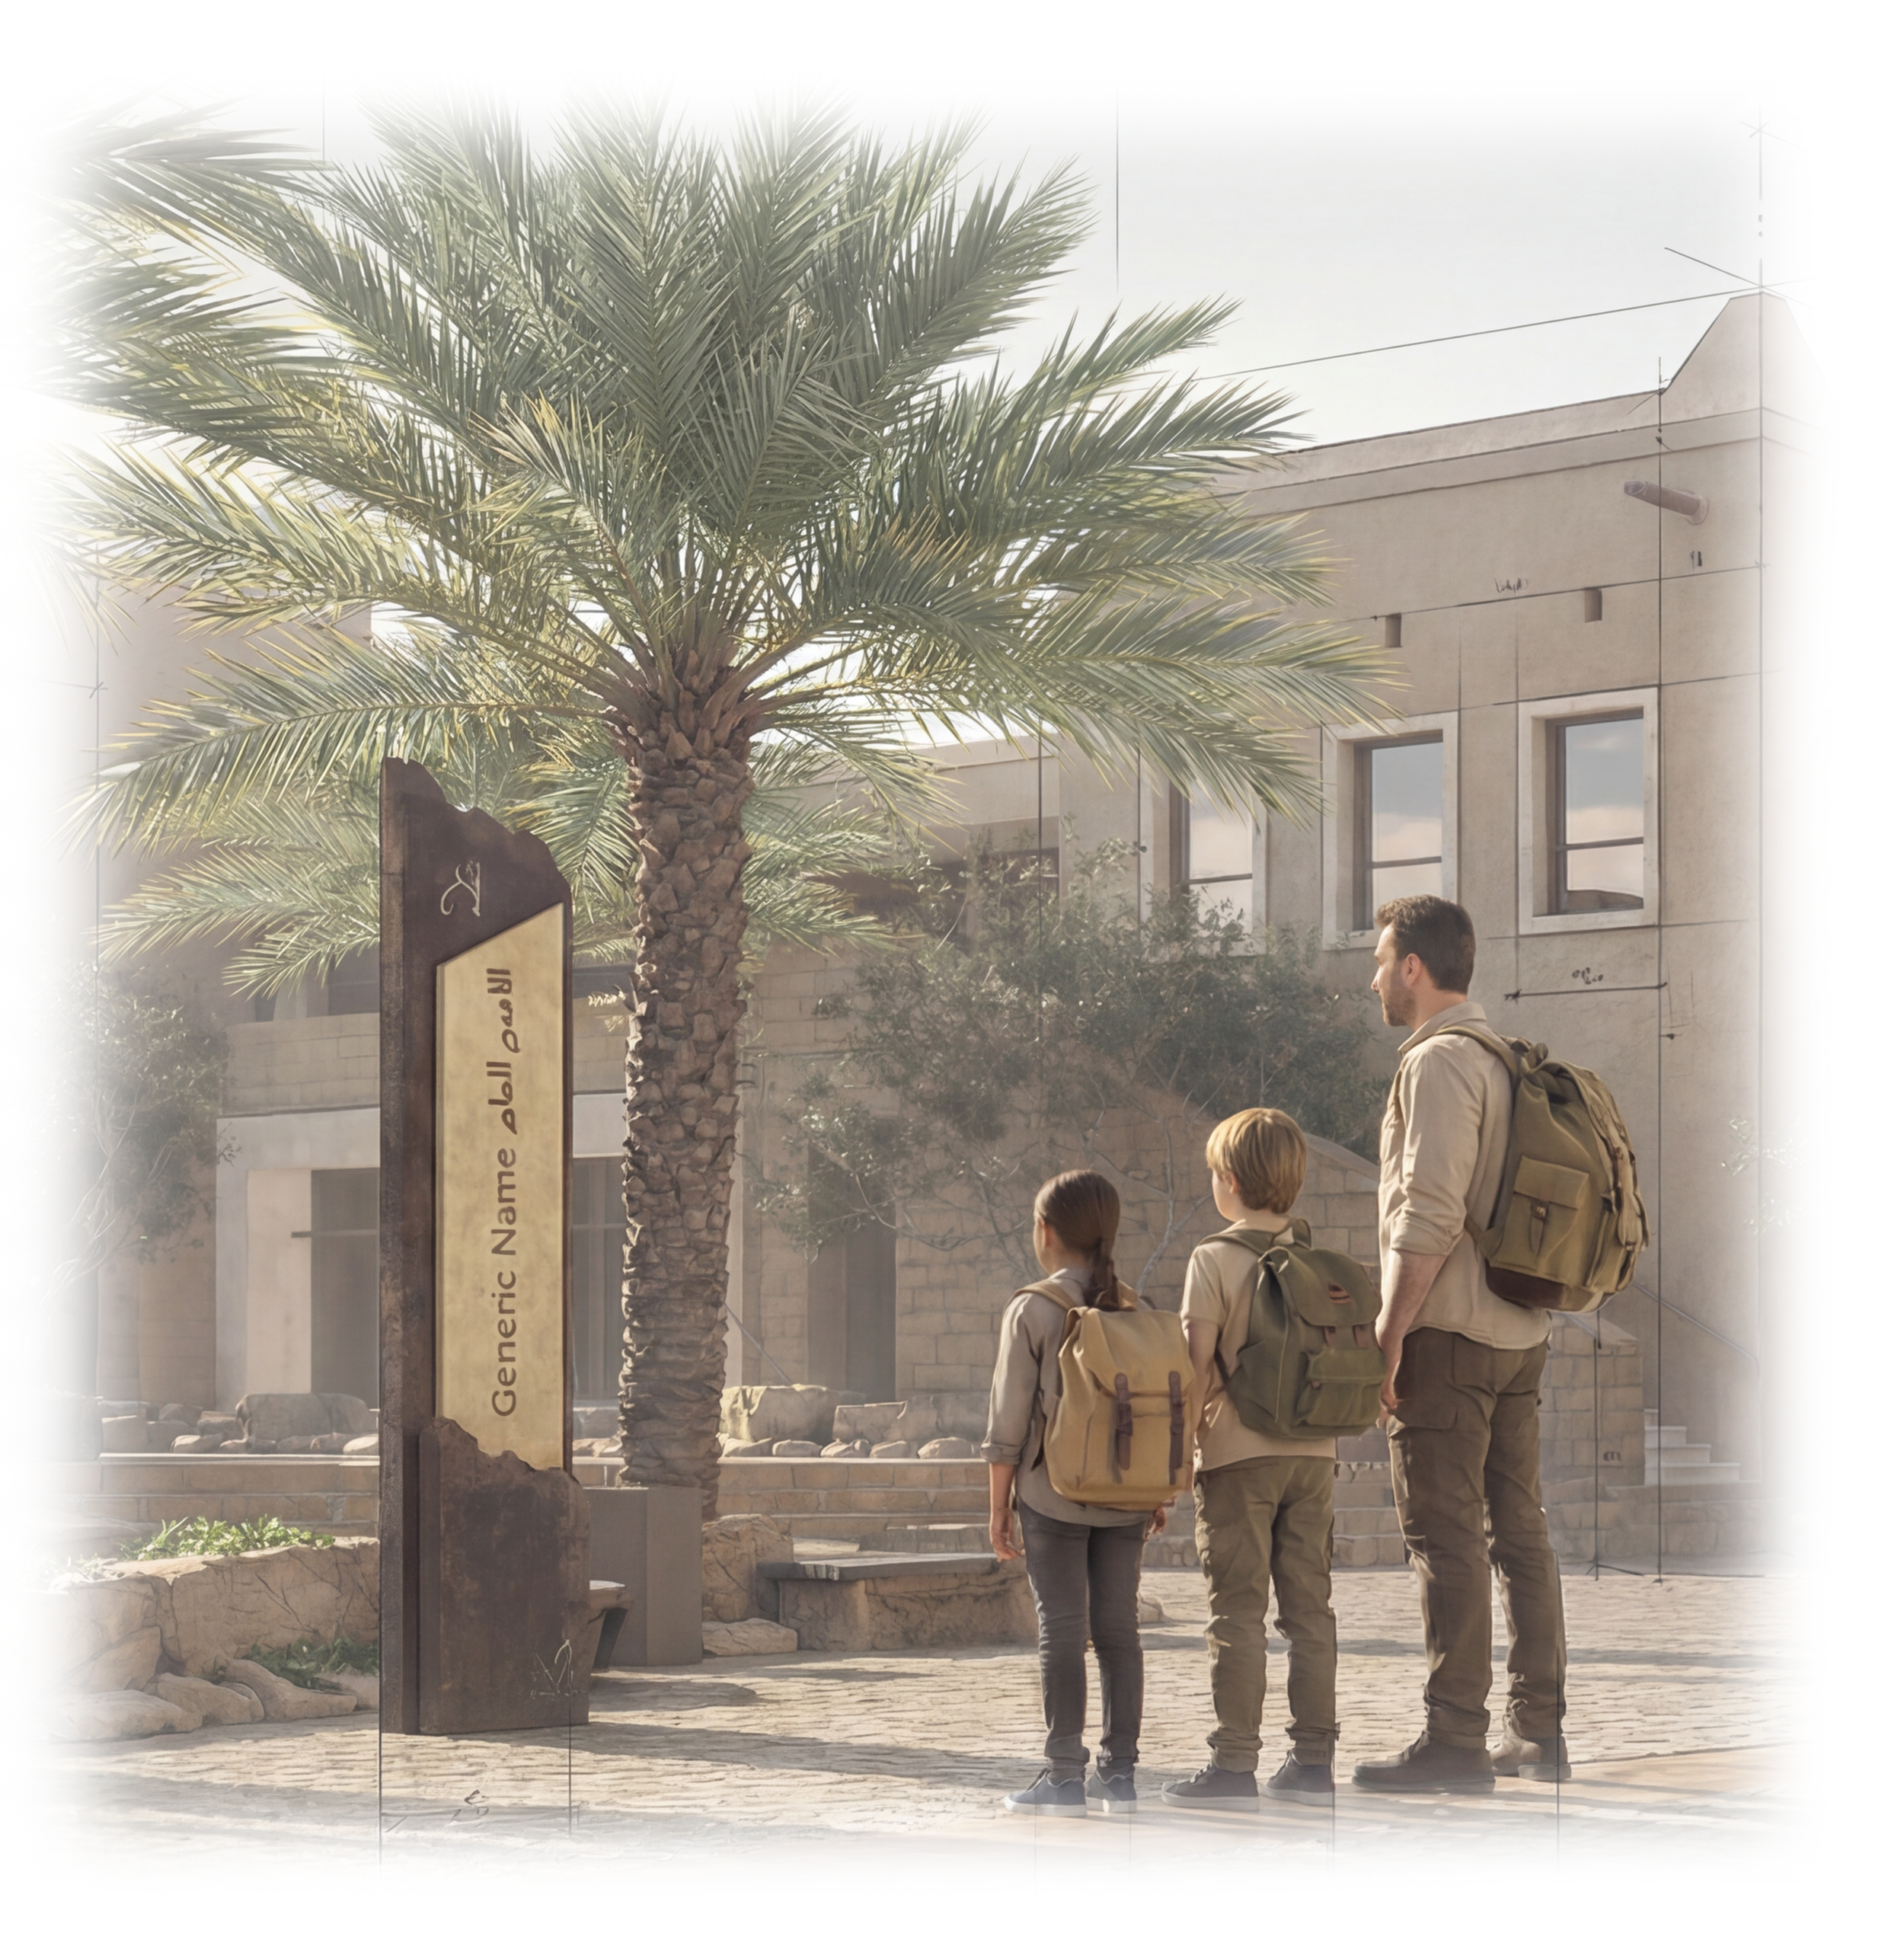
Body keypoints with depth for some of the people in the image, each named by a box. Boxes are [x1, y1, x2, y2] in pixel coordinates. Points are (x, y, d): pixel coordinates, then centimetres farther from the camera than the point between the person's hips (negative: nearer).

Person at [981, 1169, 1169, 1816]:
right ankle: (1119, 1771, 9)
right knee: (1118, 1629, 7)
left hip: (1053, 1495, -4)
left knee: (1061, 1630, -1)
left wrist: (999, 1503, 0)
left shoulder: (1031, 1310, -7)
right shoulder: (1137, 1309, 5)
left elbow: (1010, 1417, -7)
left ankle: (1065, 1776, -1)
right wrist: (1159, 1495, 17)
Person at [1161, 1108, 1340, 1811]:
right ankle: (1313, 1759, 9)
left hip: (1239, 1456, -5)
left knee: (1238, 1611, -3)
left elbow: (1198, 1365, -11)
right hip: (1314, 1454, 5)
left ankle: (1234, 1765, -4)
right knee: (1309, 1606, 7)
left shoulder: (1214, 1260, -7)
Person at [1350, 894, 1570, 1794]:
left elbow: (1430, 1212, -20)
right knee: (1519, 1530, 10)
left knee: (1446, 1538, -7)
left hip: (1447, 1334, -9)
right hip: (1520, 1333, 9)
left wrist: (1390, 1332, -16)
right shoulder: (1512, 1060, 16)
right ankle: (1539, 1732, 14)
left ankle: (1454, 1743, -7)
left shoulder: (1438, 1060, -12)